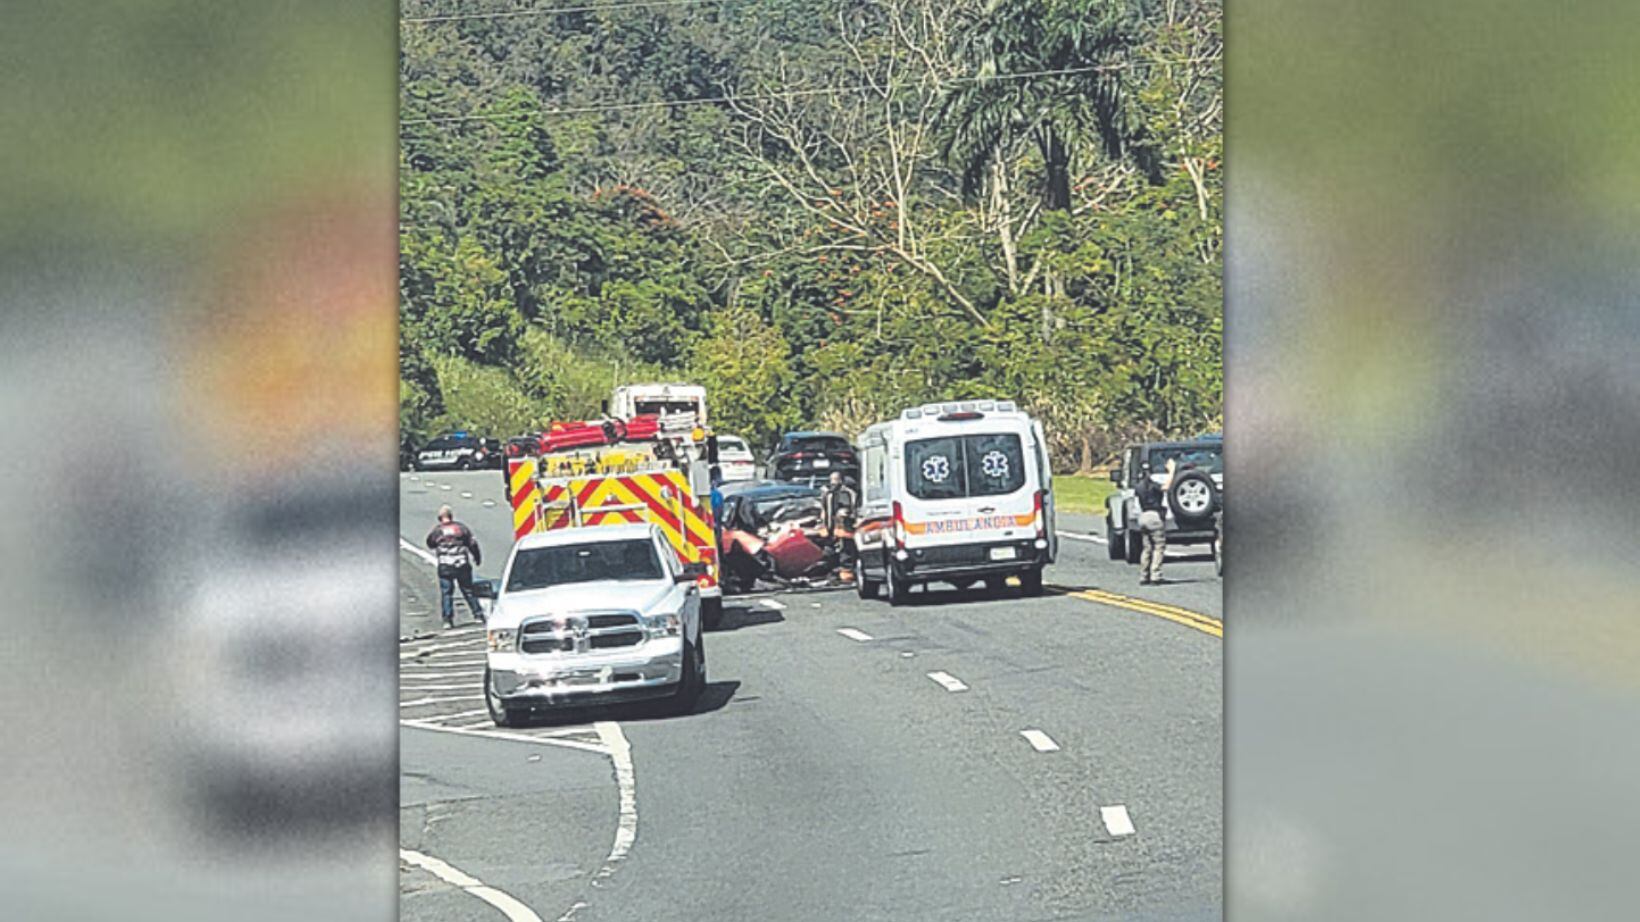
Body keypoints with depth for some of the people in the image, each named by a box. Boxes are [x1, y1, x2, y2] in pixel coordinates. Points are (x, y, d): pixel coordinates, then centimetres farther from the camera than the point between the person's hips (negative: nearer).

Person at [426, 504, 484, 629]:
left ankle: (448, 620, -2)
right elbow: (472, 544, 4)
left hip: (445, 567, -2)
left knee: (446, 593, 4)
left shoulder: (437, 531, -2)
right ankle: (478, 615, 13)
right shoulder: (461, 528, 2)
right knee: (468, 590, 12)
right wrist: (477, 558, 17)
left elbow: (430, 545, 14)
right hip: (462, 566, 2)